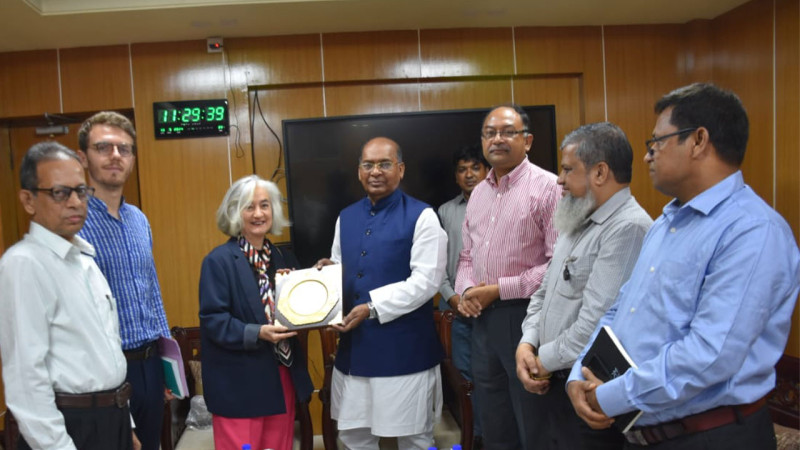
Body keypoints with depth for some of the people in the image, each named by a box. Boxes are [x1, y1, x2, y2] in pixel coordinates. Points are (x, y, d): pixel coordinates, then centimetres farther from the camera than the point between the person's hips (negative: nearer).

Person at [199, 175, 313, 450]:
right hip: (238, 381, -6)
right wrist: (257, 333, -26)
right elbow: (212, 320, -15)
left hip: (283, 376, 6)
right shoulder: (218, 261, -10)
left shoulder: (284, 258, 10)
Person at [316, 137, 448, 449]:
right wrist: (328, 270, -6)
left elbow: (425, 281, -16)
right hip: (354, 344, 6)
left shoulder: (421, 216, -8)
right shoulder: (346, 217, 11)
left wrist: (372, 308, -19)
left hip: (404, 346, -5)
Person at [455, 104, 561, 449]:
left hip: (525, 315, -7)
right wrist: (465, 290, -2)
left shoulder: (547, 187, -11)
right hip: (483, 318, 7)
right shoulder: (478, 193, 13)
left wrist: (500, 289, -16)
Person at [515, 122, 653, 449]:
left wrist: (546, 360, -12)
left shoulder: (628, 227, -20)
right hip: (554, 383, 9)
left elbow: (596, 322, -26)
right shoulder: (578, 222, 12)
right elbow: (545, 292, 14)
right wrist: (527, 344, -2)